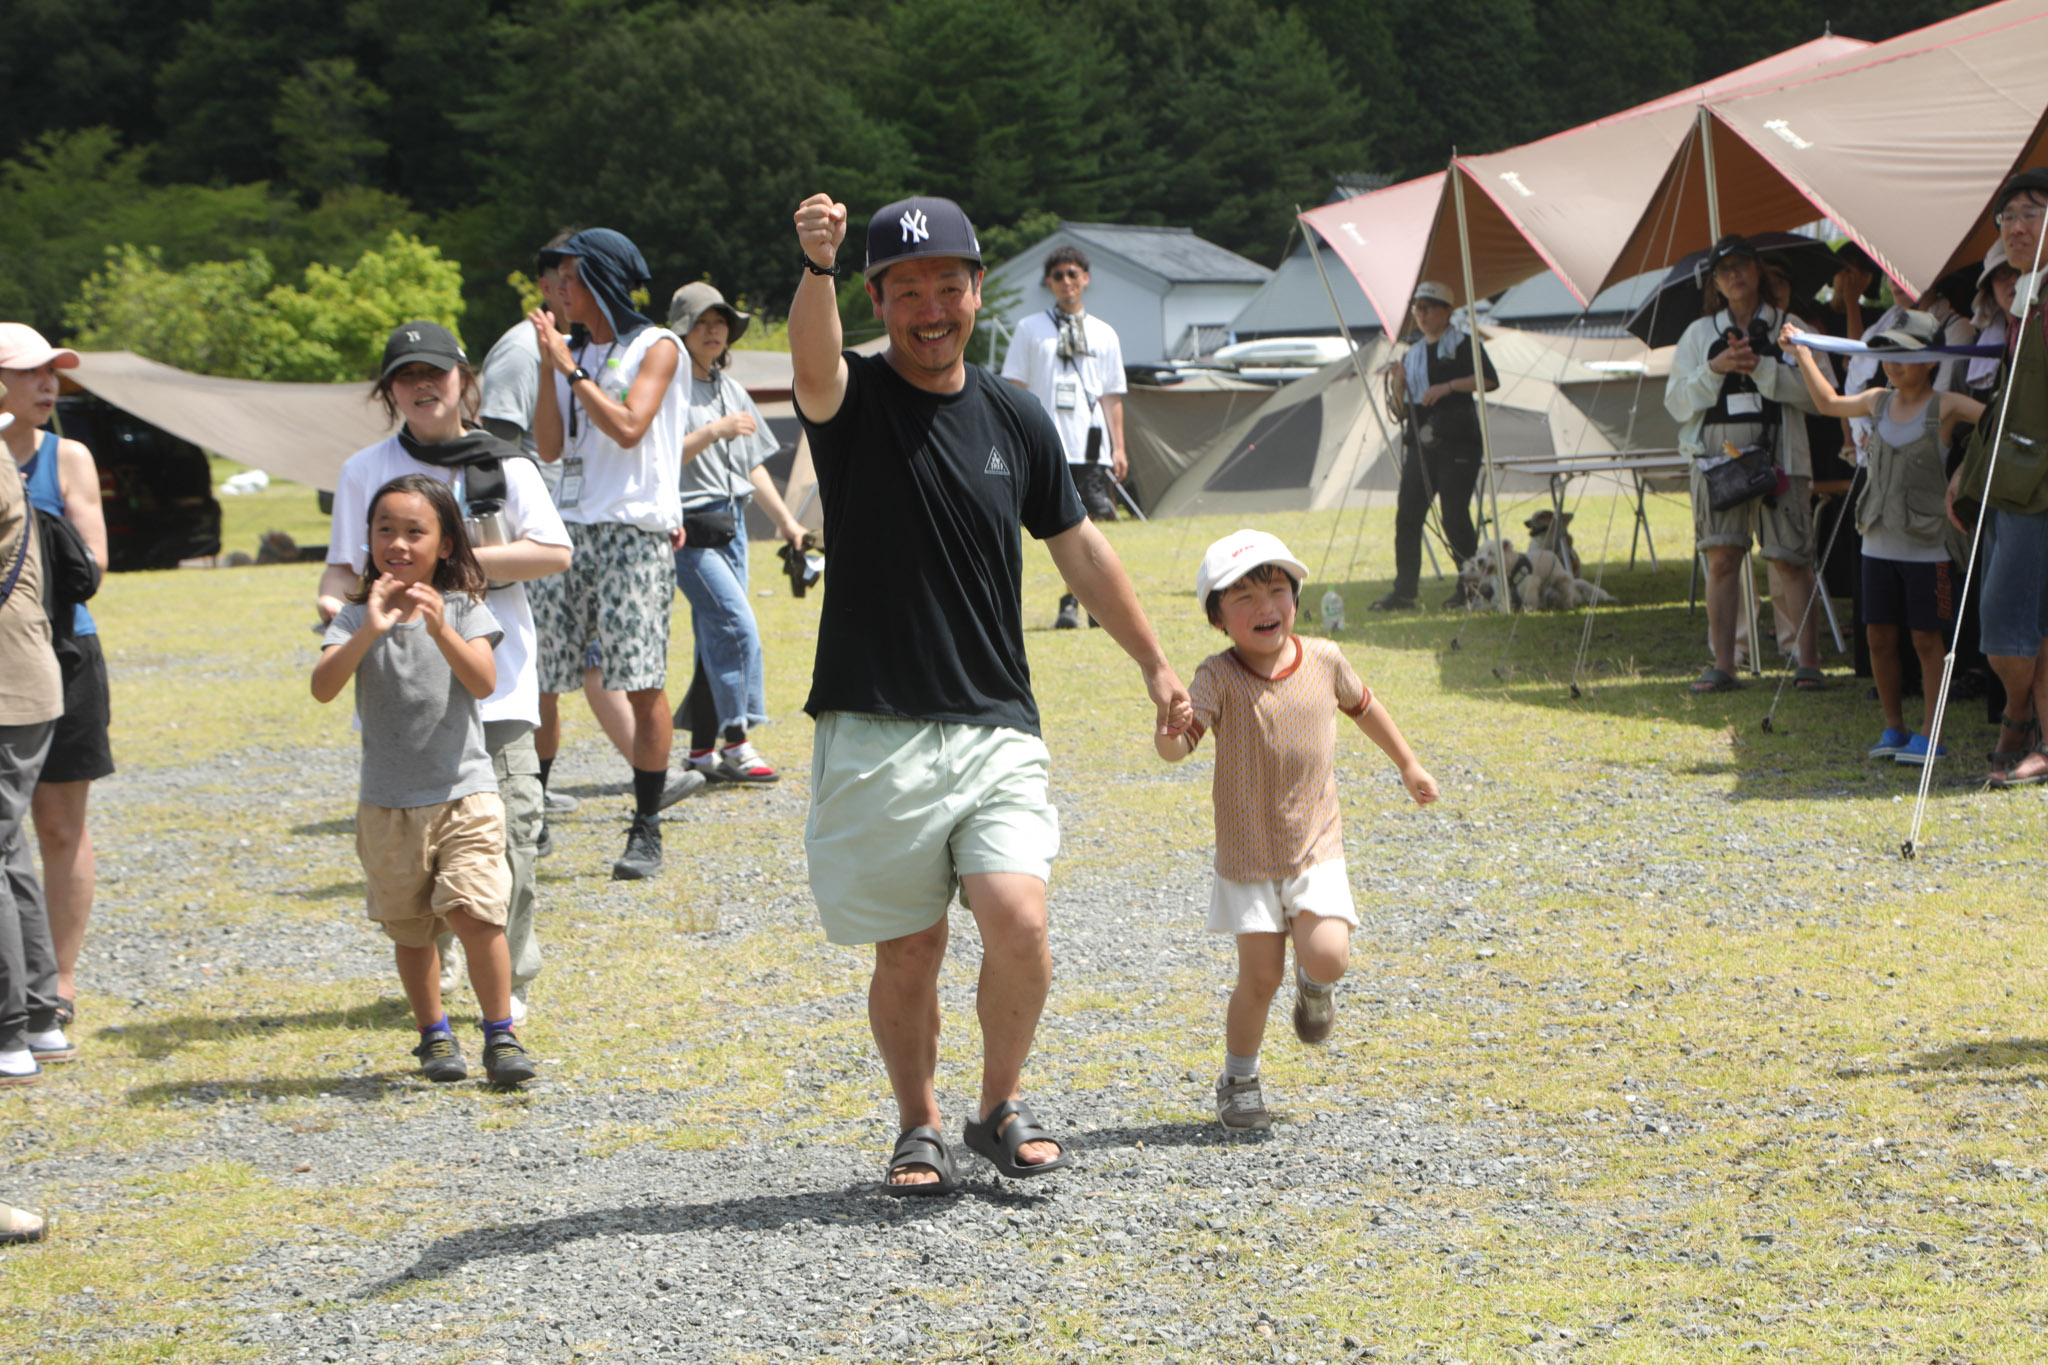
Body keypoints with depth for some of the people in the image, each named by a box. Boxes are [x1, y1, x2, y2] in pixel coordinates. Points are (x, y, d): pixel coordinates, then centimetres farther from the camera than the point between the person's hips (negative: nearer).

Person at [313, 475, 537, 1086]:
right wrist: (371, 631, -30)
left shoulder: (463, 609, -1)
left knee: (474, 911, -14)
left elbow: (484, 682, -15)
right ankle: (434, 1036, 25)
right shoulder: (356, 616, 0)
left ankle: (501, 1035, -2)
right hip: (388, 805, 2)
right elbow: (323, 686, -16)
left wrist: (441, 630, -30)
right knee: (410, 928, 10)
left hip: (464, 791, -2)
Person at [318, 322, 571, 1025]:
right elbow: (346, 565, 9)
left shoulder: (506, 465, 6)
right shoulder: (365, 471, 10)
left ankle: (508, 982, 6)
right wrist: (334, 598, -15)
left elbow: (553, 552, -4)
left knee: (508, 832, -6)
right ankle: (429, 981, 15)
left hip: (495, 681, -1)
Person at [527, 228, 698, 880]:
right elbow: (548, 447, 9)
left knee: (642, 684, -8)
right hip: (571, 528, 6)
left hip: (635, 532, -6)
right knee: (535, 677, 0)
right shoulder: (573, 355, 17)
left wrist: (570, 367, -8)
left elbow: (628, 427, -13)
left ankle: (647, 831, 0)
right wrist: (550, 366, 1)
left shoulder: (656, 348, 0)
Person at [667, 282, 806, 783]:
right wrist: (714, 432, -23)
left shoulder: (732, 391, 18)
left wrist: (784, 519, 18)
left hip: (732, 522, 8)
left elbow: (753, 465, 23)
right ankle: (736, 742, -12)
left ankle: (702, 750, 12)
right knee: (737, 625, -16)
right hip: (689, 527, -8)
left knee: (716, 635, 7)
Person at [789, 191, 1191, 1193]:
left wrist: (1154, 666, 20)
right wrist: (816, 269, -48)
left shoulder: (1014, 419, 8)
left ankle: (1002, 1108, 7)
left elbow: (1080, 549, 19)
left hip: (996, 728, 2)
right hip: (875, 734, -2)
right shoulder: (853, 400, -2)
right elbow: (813, 363, -28)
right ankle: (919, 1129, 24)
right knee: (907, 953, 3)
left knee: (1018, 920, -15)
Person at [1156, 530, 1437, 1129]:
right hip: (1248, 854, -2)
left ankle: (1315, 985, 21)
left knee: (1328, 956, -17)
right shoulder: (1219, 678, -13)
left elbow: (1362, 705, 18)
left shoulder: (1323, 660, -3)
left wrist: (1407, 764, 27)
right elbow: (1174, 748, -23)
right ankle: (1239, 1080, 22)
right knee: (1259, 975, -2)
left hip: (1316, 848, 2)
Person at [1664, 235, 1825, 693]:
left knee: (1789, 560, -6)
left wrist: (1759, 366, -13)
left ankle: (1808, 661, -3)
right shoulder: (1700, 333, 16)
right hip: (1718, 456, 2)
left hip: (1778, 454, -2)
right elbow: (1677, 401, 8)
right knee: (1722, 557, -4)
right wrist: (1714, 369, -8)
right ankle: (1722, 664, -1)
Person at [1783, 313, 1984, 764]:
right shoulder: (1878, 402, 9)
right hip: (1878, 543, 5)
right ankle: (1893, 728, 19)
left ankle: (1929, 734, 5)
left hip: (1925, 545, -5)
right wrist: (1802, 353, 28)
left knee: (1927, 639, -1)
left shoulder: (1945, 407, -7)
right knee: (1879, 637, 7)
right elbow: (1829, 402, 26)